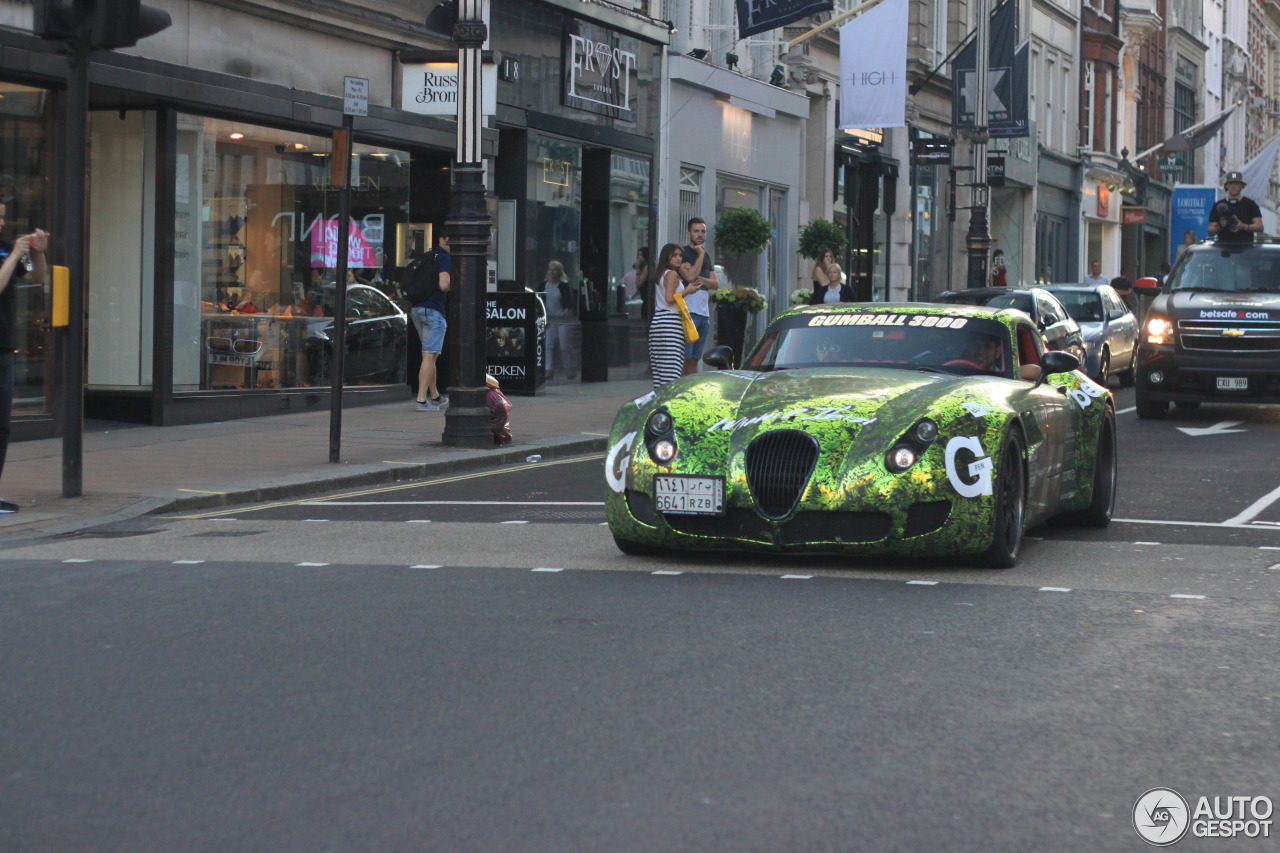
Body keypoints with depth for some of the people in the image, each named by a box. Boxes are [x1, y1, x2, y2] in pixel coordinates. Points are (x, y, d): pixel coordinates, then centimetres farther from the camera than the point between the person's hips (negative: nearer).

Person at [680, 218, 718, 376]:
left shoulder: (706, 256, 21)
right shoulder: (683, 253, -2)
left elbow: (716, 284, 13)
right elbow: (690, 277, -17)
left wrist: (699, 279, -6)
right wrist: (700, 254, -8)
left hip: (704, 313, 8)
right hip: (688, 313, -8)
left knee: (695, 358, 9)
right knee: (684, 356, -13)